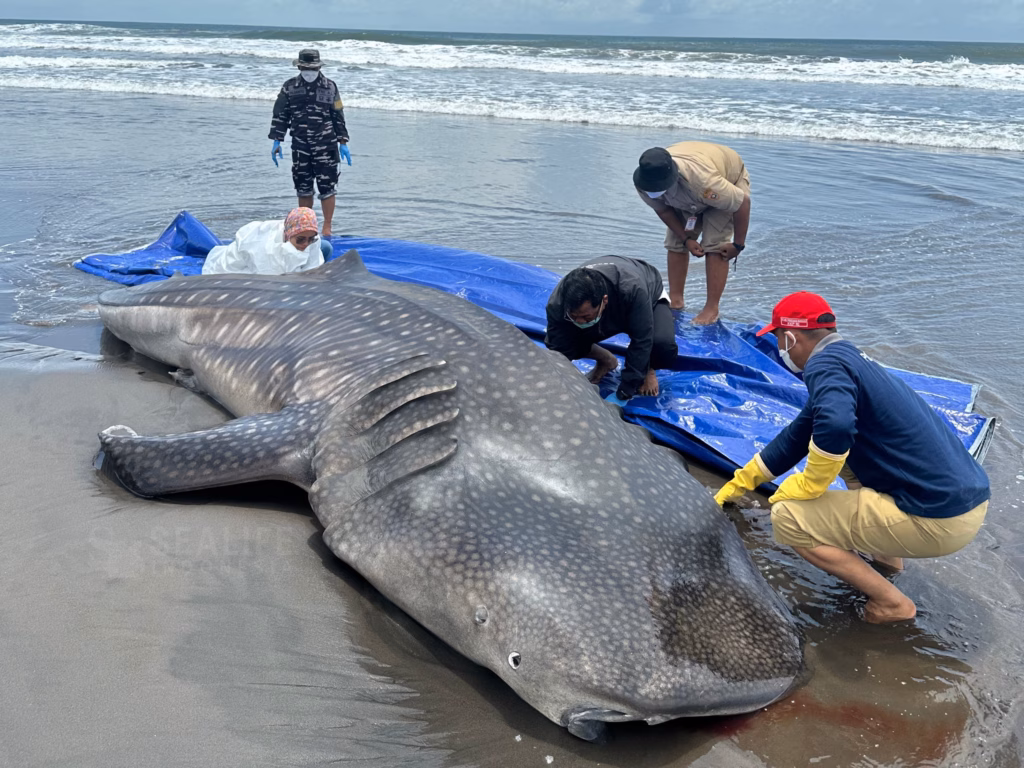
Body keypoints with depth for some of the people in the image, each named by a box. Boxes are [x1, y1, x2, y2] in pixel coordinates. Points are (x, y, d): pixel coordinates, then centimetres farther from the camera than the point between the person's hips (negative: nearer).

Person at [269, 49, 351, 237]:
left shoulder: (330, 87, 2)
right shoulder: (289, 87, 5)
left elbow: (338, 116, 6)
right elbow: (280, 115, 8)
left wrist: (343, 142, 1)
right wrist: (276, 141, 2)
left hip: (326, 146, -2)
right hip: (300, 146, 2)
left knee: (327, 187, -5)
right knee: (303, 187, 8)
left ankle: (327, 227, 3)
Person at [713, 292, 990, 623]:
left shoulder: (825, 364, -13)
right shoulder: (851, 357, 17)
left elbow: (833, 426, -35)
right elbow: (797, 437, 26)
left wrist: (809, 484, -15)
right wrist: (740, 482, 32)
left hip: (939, 520, -9)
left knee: (787, 517, -6)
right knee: (845, 449, 27)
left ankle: (891, 602, 1)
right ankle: (884, 552, 25)